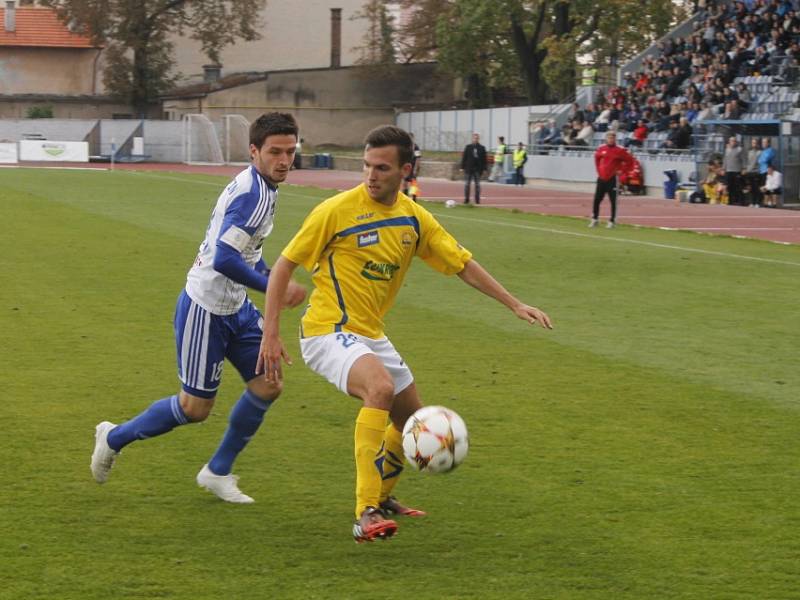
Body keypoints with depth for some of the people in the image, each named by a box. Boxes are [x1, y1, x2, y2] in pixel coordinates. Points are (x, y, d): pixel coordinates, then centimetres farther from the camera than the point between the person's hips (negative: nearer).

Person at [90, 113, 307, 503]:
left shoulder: (259, 188, 7)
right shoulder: (253, 194, -24)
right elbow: (224, 259, -32)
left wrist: (273, 278, 15)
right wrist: (274, 289, -25)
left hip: (235, 308, 10)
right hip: (206, 309, -10)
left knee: (267, 385, 4)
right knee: (196, 407, 0)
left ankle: (218, 472, 18)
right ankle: (114, 438, 22)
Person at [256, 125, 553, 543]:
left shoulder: (415, 219, 3)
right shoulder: (338, 210, -14)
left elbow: (463, 265, 11)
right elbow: (284, 265, -9)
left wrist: (515, 305, 6)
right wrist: (270, 334, -14)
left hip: (371, 335, 7)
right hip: (328, 332, -7)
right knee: (381, 387, -34)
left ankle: (382, 497, 45)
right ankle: (366, 515, -36)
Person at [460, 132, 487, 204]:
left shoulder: (482, 148, 2)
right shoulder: (468, 147, 2)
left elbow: (484, 159, 4)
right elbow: (464, 157, 3)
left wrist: (484, 169, -1)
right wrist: (462, 167, -2)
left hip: (478, 169, 0)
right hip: (468, 168, 0)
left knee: (477, 184, 4)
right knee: (467, 184, 1)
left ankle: (477, 200, 8)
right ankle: (466, 199, 7)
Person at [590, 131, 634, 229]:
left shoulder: (619, 151, -7)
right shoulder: (601, 149, 5)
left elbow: (630, 161, -3)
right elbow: (597, 158, 24)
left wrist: (621, 170, -5)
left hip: (612, 179, -4)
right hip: (601, 178, 4)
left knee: (613, 201, -2)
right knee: (597, 199, 4)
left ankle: (612, 221, 5)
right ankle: (595, 219, 15)